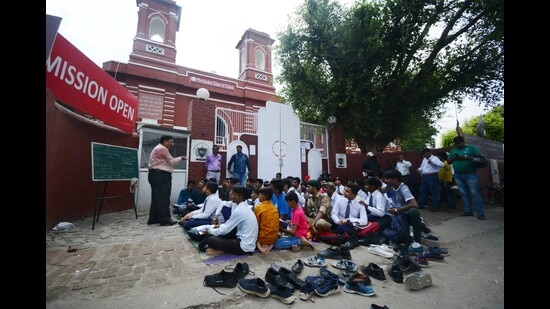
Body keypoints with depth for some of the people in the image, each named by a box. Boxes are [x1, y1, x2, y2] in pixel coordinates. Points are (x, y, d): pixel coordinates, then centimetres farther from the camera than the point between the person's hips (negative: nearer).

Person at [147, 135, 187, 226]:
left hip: (157, 175, 11)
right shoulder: (162, 149, -11)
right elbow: (171, 162, -7)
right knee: (163, 198, -9)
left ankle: (153, 219, 17)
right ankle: (165, 220, -5)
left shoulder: (159, 148, 24)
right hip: (160, 175, -11)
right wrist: (180, 158, 7)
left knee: (157, 197, 12)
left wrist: (178, 159, 12)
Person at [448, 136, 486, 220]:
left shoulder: (471, 148, 1)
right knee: (464, 194, 9)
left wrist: (466, 158, -20)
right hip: (458, 175, 4)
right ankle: (468, 211, 16)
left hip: (470, 174, -4)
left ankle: (481, 213, 2)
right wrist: (453, 158, -11)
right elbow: (448, 161, 11)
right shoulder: (453, 151, 12)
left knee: (474, 193, -4)